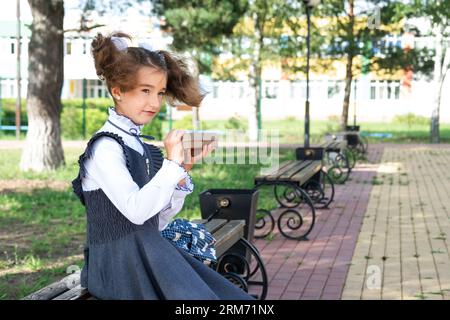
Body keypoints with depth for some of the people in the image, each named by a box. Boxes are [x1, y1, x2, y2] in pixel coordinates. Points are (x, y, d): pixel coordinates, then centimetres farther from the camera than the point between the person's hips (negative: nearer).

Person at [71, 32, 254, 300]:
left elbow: (158, 221, 11)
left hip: (150, 254, 7)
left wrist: (183, 170, 2)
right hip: (120, 263, -7)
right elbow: (136, 211, -22)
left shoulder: (143, 147, 12)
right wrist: (172, 163, -18)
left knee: (233, 296, -6)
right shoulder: (105, 147, -11)